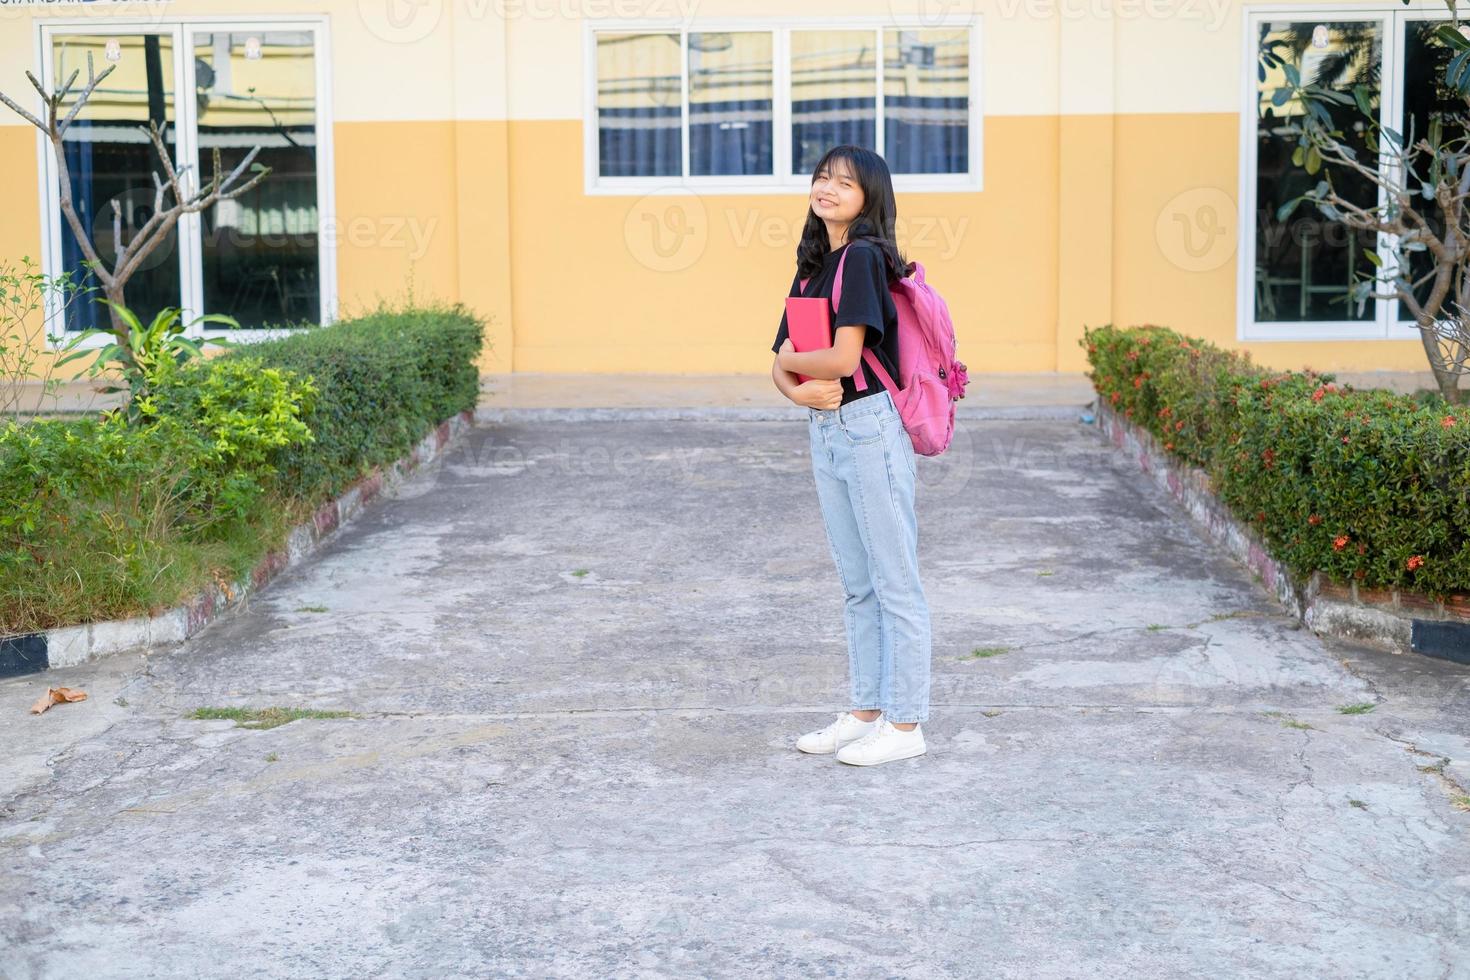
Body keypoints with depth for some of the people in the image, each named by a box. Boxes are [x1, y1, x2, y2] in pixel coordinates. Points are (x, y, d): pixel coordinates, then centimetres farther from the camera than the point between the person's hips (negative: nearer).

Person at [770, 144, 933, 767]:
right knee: (856, 583, 15)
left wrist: (789, 359, -2)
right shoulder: (812, 267, 13)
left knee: (895, 582, -1)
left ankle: (905, 725, 7)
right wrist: (797, 388, -11)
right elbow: (781, 363, 11)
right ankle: (866, 711, 25)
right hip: (824, 430, 9)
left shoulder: (863, 259, -13)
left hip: (870, 427, -9)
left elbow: (843, 359, -21)